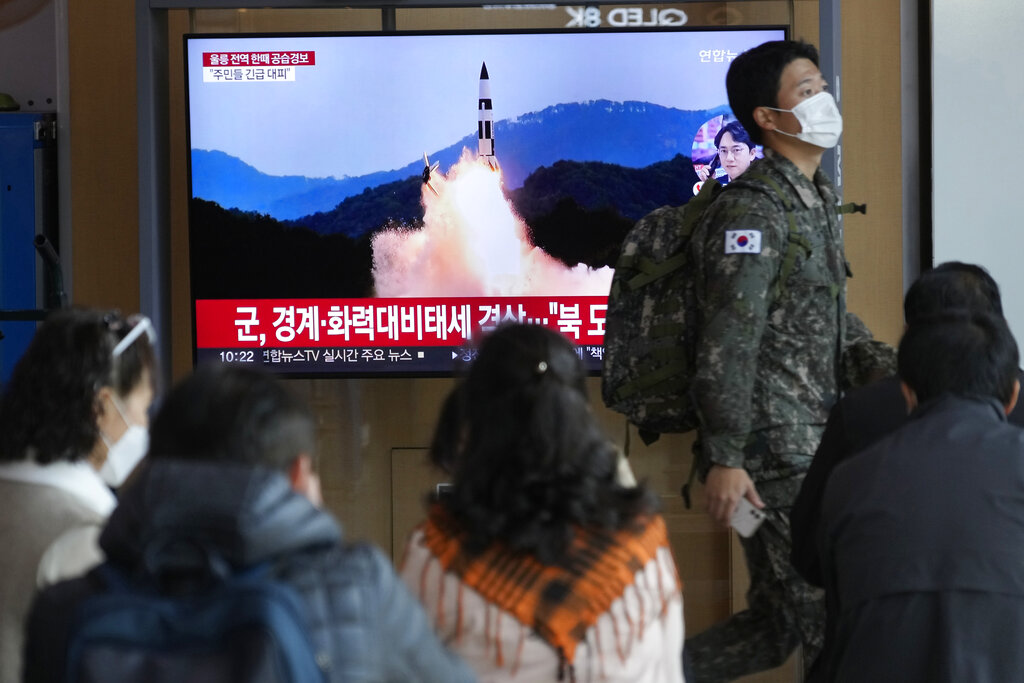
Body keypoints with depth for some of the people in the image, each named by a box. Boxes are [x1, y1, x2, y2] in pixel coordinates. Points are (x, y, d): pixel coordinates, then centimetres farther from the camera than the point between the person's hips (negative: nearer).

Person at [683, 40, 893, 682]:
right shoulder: (754, 210, -15)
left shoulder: (816, 199, 16)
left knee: (778, 619, 13)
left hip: (810, 444, 10)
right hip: (774, 454, -10)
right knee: (827, 620, -4)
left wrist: (888, 366, 9)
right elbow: (728, 343, -20)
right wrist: (724, 459, -23)